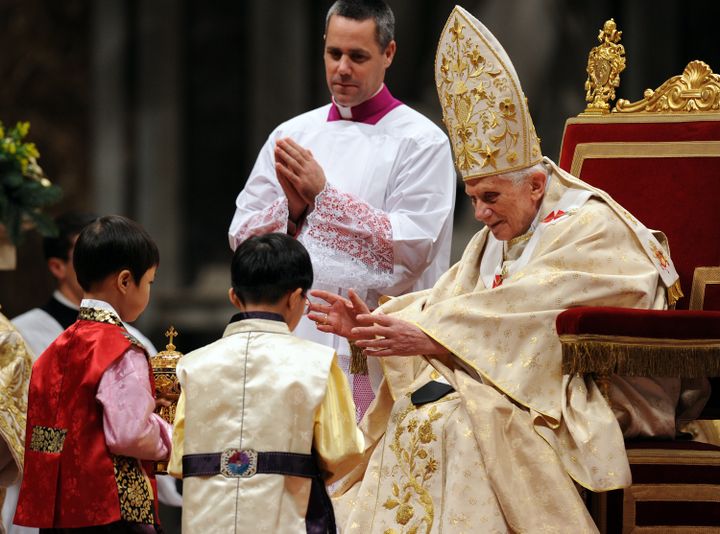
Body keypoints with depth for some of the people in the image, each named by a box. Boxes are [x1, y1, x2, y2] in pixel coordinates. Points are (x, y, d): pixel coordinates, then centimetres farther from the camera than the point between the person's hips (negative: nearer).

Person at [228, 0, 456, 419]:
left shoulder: (422, 142, 0)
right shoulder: (291, 135, 14)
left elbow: (411, 247, -11)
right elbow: (242, 235, 10)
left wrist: (323, 195, -14)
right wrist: (292, 209, -10)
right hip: (291, 339, 4)